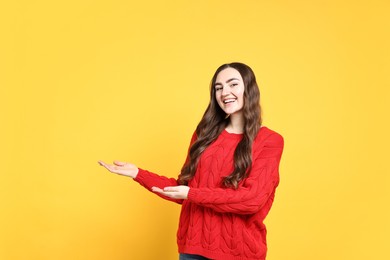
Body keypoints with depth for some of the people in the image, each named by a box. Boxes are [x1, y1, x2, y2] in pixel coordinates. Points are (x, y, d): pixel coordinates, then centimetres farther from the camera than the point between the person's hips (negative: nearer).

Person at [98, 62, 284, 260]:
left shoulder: (270, 141, -5)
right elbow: (184, 187, 9)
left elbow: (253, 199, -15)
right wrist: (137, 173, 3)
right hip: (193, 244, 3)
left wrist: (192, 194, -17)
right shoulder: (205, 134, 7)